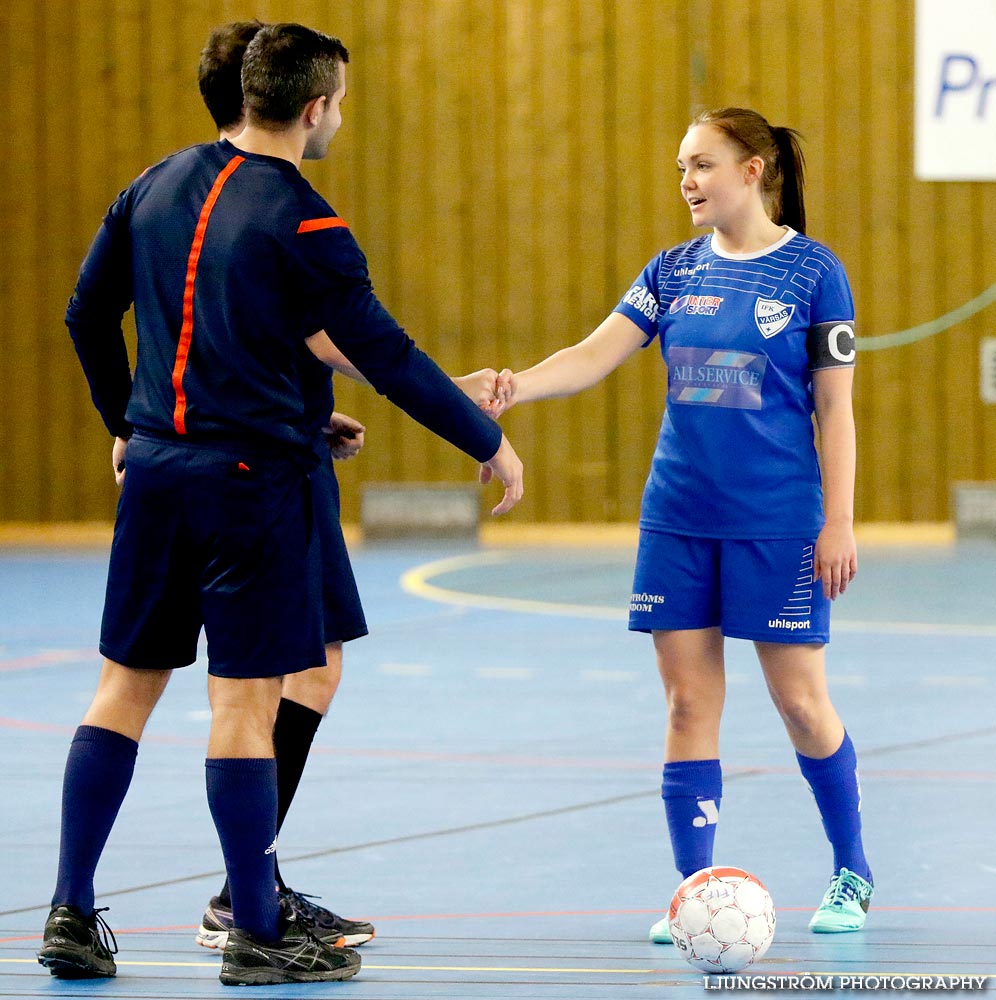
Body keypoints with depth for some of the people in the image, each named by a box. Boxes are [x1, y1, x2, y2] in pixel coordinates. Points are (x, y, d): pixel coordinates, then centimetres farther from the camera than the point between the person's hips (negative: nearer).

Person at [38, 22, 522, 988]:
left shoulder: (158, 185, 7)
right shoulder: (302, 224, -12)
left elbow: (87, 316, 14)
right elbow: (386, 357, -11)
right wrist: (490, 442, 0)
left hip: (155, 466, 6)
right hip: (251, 474, -6)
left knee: (126, 684, 11)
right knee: (246, 699, -2)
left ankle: (71, 914, 12)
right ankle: (258, 934, 2)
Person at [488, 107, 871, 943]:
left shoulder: (812, 271, -4)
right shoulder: (675, 272, 8)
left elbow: (834, 408, -4)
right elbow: (596, 355, -3)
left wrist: (839, 522, -8)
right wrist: (518, 386, -21)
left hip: (777, 521, -4)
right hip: (679, 519, 4)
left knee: (800, 700, 2)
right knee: (689, 704, 2)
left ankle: (853, 875, 21)